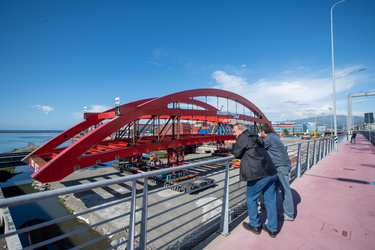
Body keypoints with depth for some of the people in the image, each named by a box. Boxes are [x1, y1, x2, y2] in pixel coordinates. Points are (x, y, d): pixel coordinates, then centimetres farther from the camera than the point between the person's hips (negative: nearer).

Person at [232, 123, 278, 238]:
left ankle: (255, 226, 26)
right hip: (271, 173, 8)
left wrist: (234, 146, 13)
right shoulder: (254, 137, 18)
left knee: (251, 199, 12)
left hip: (258, 175, -8)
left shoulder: (243, 138, -8)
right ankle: (272, 229, 29)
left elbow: (236, 153, -4)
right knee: (270, 200, 16)